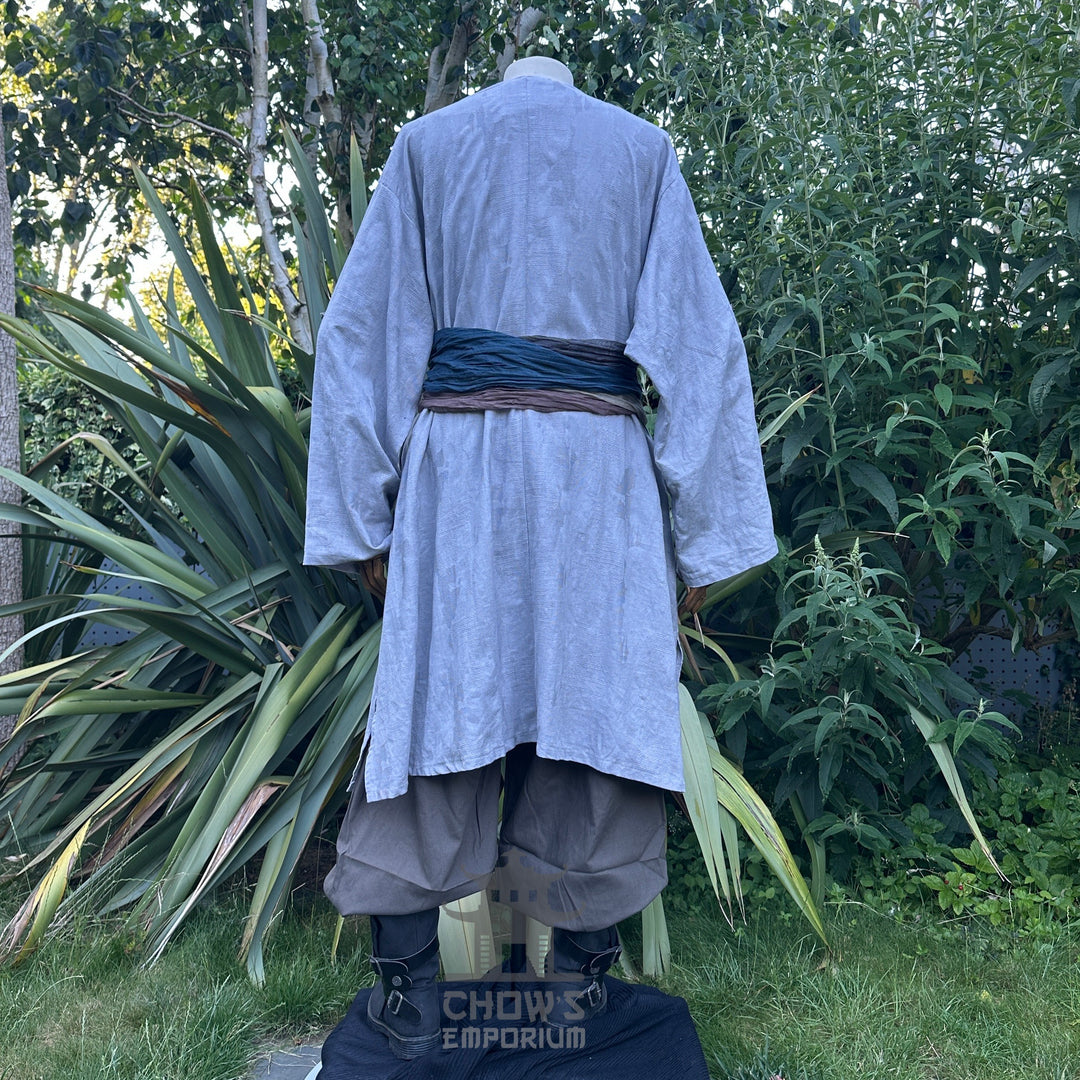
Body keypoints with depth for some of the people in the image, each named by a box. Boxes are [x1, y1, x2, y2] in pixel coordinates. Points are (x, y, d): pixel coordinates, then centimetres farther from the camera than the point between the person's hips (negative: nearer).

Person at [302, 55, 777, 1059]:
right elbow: (698, 340, 6)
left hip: (456, 465, 1)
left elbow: (359, 332, 7)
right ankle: (580, 995, 14)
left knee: (430, 708, 4)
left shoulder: (425, 142, 15)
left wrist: (362, 522, 6)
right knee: (599, 716, 5)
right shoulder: (641, 148, 14)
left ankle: (407, 996, 11)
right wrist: (700, 534, 6)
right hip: (598, 472, 0)